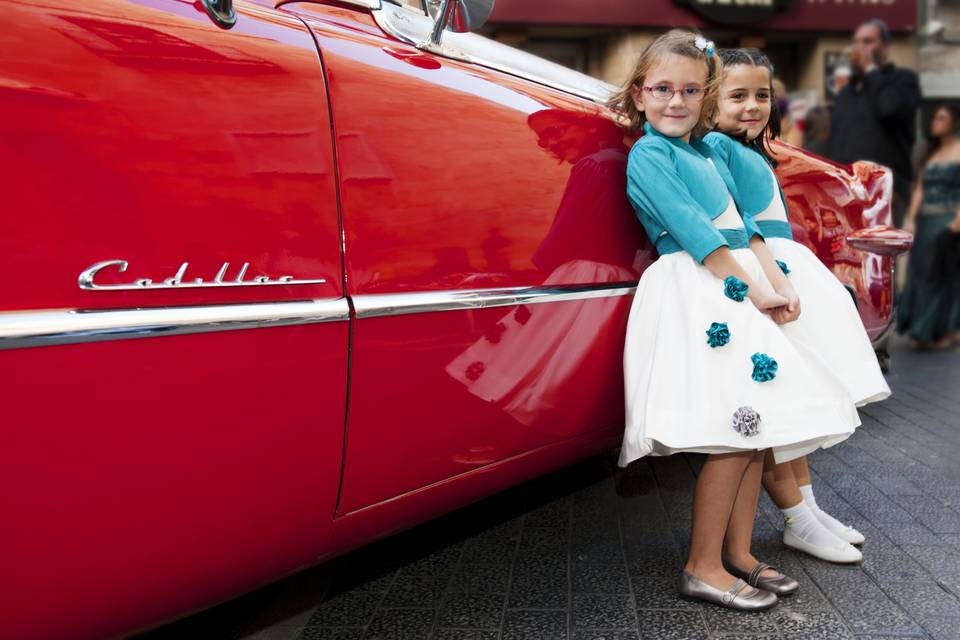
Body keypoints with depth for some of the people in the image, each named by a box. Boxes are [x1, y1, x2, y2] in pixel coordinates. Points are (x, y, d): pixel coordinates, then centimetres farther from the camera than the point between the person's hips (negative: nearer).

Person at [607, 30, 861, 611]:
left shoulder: (704, 151, 21)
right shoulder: (648, 155, -3)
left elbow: (739, 225, 17)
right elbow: (695, 234, -12)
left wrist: (772, 284, 2)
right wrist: (756, 293, -14)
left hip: (738, 290, 9)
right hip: (694, 292, -8)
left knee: (756, 428, 6)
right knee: (738, 434, -13)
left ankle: (738, 554, 16)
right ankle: (703, 568, -3)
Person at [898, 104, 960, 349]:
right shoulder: (930, 153, 17)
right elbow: (920, 189, 11)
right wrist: (911, 218, 0)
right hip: (925, 221, 6)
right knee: (920, 272, 4)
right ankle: (922, 331, 14)